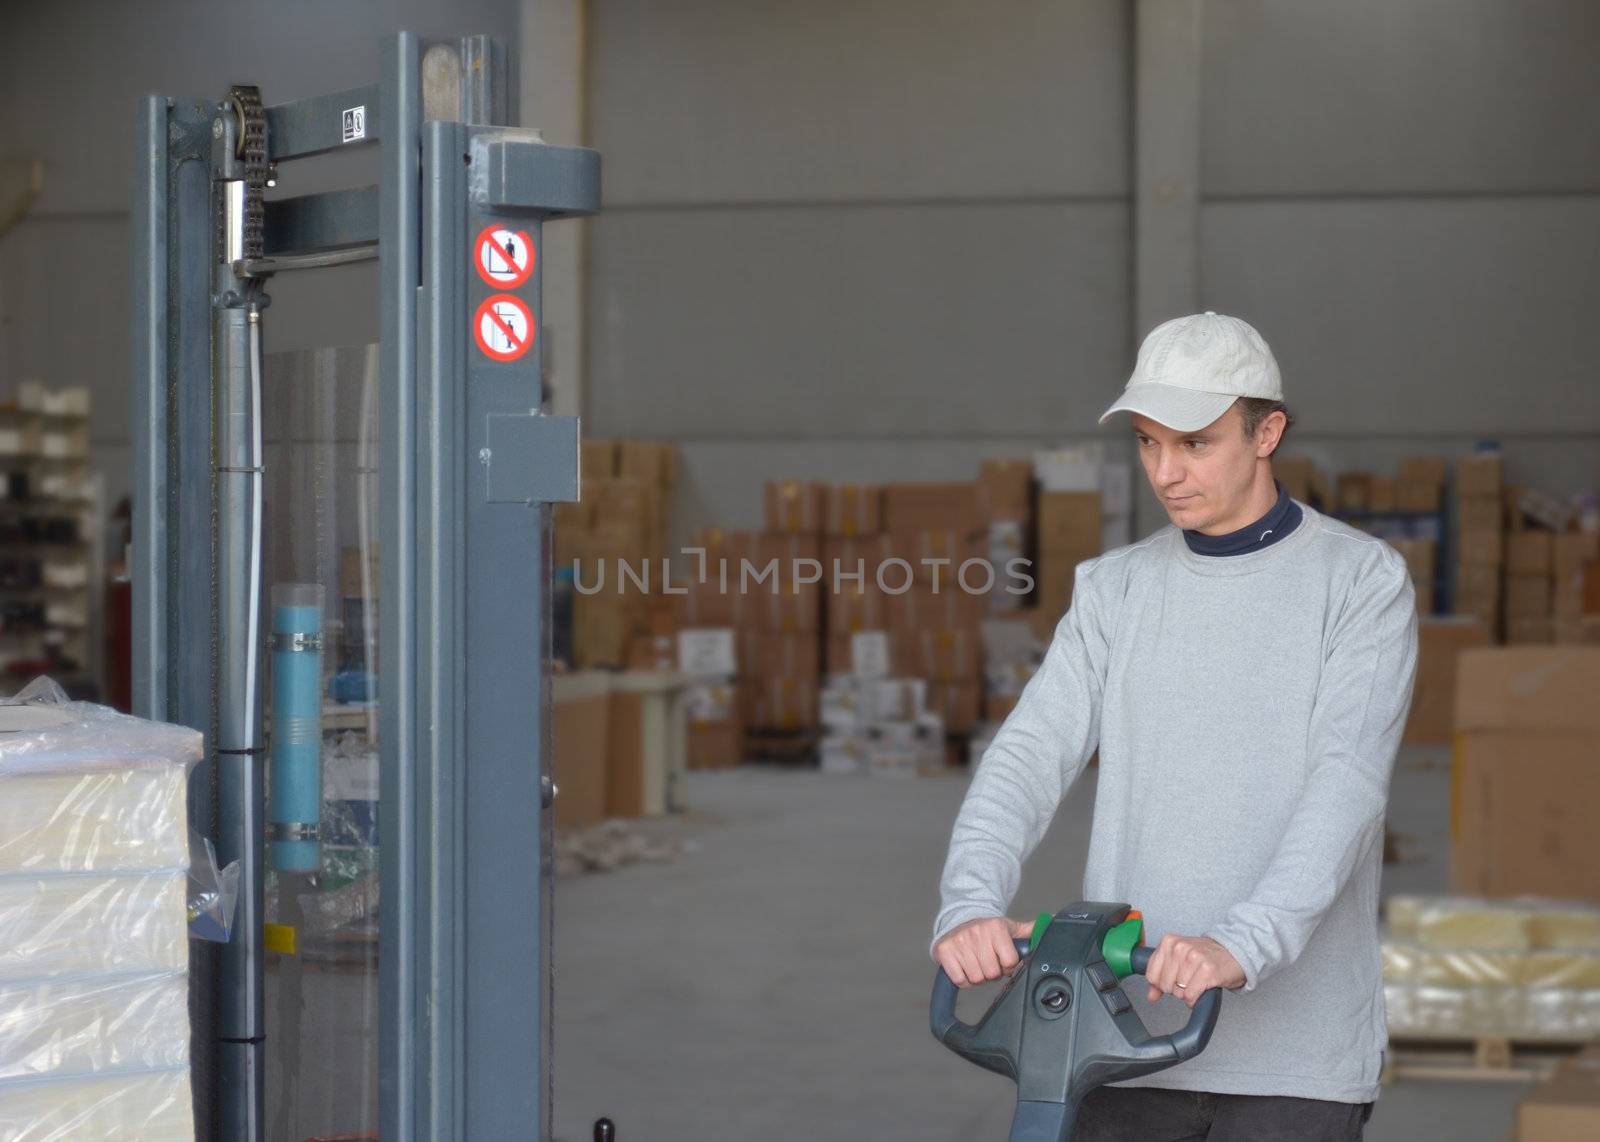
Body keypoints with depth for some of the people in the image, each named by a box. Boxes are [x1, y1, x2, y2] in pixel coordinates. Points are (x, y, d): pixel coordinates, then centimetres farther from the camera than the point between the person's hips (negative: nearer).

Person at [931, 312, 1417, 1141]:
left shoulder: (1363, 582, -2)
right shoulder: (1115, 590, 9)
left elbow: (1348, 781, -15)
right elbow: (1031, 755, -2)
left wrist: (1242, 946, -31)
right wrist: (970, 907, -22)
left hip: (1294, 1053, -3)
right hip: (1129, 1045, 3)